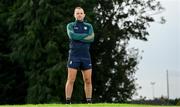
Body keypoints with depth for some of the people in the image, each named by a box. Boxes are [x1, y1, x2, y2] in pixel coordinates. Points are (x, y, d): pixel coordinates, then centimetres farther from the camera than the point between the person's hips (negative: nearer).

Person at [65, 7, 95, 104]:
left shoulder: (89, 26, 13)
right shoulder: (70, 26, 7)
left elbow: (91, 39, -4)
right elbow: (72, 36, -14)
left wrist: (78, 38, -9)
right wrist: (86, 36, -9)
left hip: (86, 57, 3)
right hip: (74, 57, -3)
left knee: (88, 81, 2)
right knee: (71, 80, -7)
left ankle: (89, 102, 9)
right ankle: (68, 102, -4)